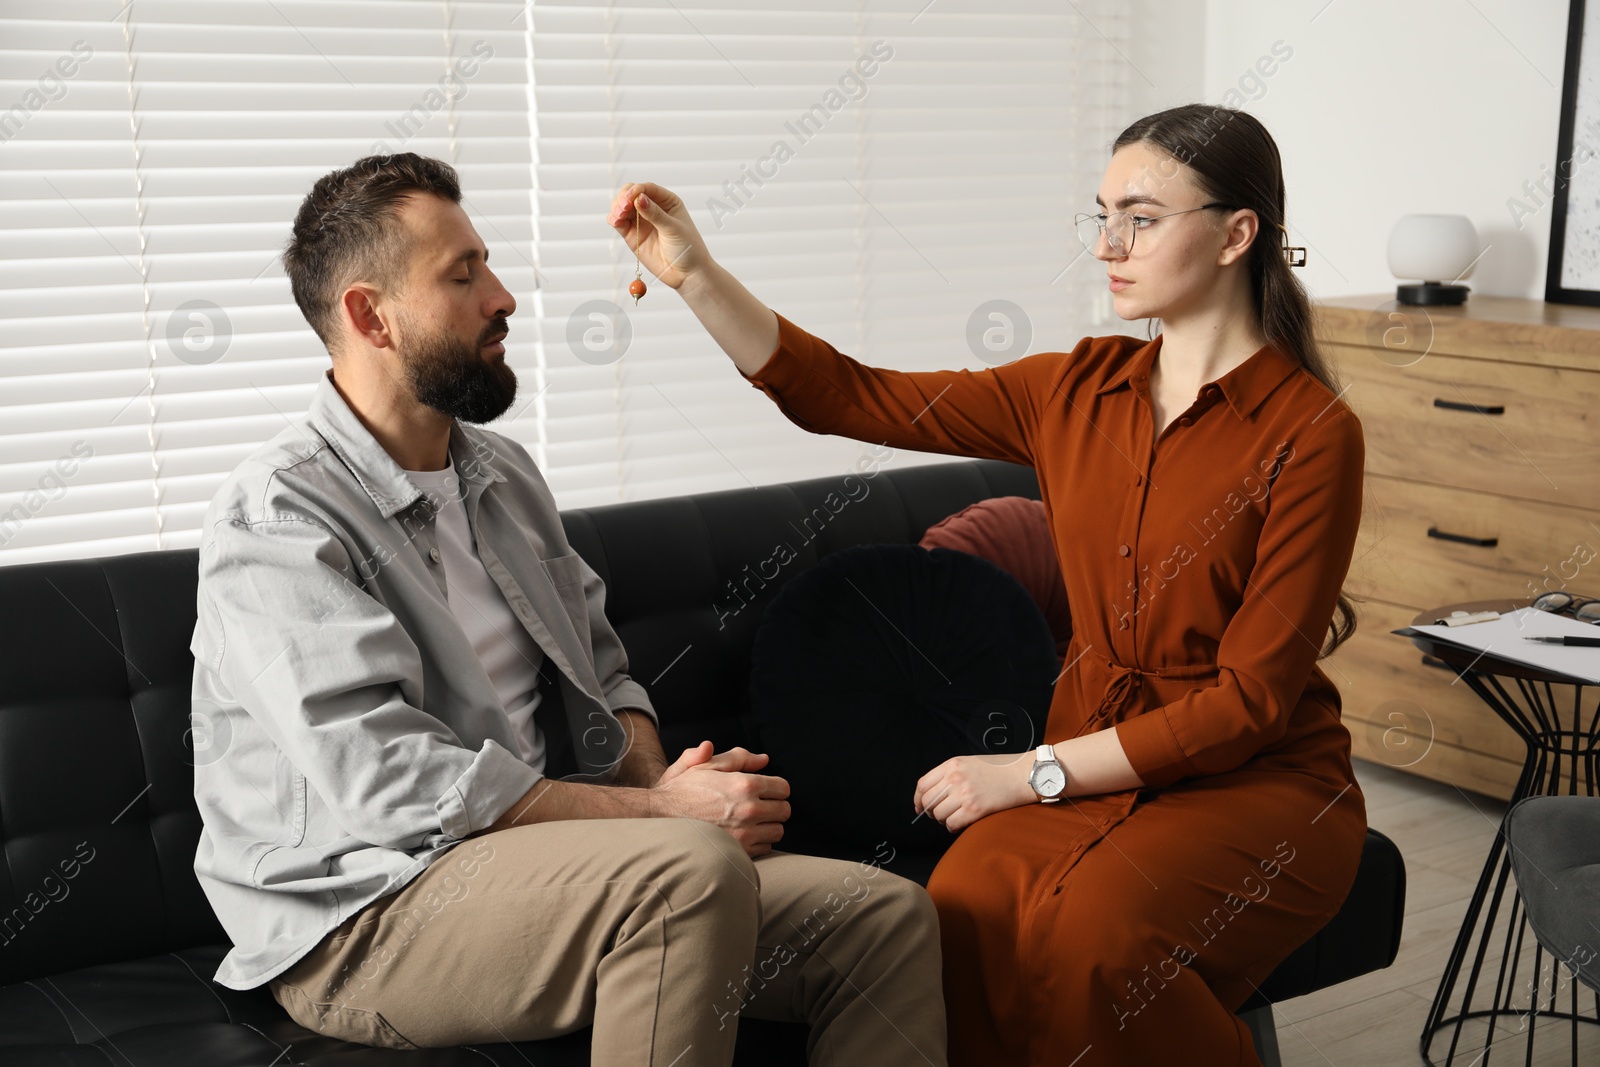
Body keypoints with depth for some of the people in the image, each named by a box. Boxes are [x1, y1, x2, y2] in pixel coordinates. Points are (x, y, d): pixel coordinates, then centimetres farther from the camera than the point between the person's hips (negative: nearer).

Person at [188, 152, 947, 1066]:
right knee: (691, 868, -35)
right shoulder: (275, 518, -11)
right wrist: (663, 811, -19)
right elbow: (397, 784, -20)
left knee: (890, 918, -11)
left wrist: (658, 782, -2)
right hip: (363, 918, -7)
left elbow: (602, 668, 20)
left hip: (540, 865, 7)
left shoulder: (502, 473, 15)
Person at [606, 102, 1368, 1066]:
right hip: (1095, 770, 4)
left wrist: (1033, 770, -13)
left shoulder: (1310, 434, -10)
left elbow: (1251, 699, -12)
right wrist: (696, 273, -5)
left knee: (1094, 937, -32)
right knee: (969, 911, -28)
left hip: (1261, 783, -3)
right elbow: (852, 399, 4)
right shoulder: (1077, 390, 6)